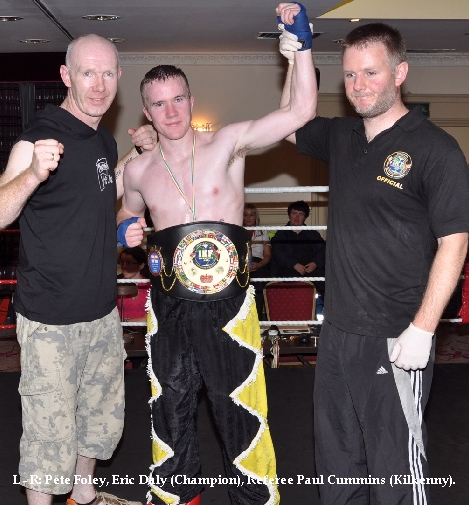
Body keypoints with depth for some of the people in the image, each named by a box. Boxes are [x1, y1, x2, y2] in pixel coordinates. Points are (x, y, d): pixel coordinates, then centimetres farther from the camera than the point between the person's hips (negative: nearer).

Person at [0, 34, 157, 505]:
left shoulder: (103, 139, 9)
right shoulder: (41, 136, -16)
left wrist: (138, 152, 13)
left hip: (102, 311, 9)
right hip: (51, 319, -8)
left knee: (100, 412, 22)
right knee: (50, 427, 0)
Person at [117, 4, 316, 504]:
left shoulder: (227, 143, -5)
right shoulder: (138, 170, 3)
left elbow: (300, 110, -13)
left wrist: (301, 40, -19)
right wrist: (125, 230, 2)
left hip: (229, 304, -3)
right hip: (169, 308, 3)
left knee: (242, 412, 7)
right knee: (170, 409, 19)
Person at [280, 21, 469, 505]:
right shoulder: (340, 135, 8)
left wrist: (422, 329, -19)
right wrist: (296, 60, 15)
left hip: (395, 338, -6)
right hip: (337, 329, 7)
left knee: (395, 460, 4)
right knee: (336, 453, 18)